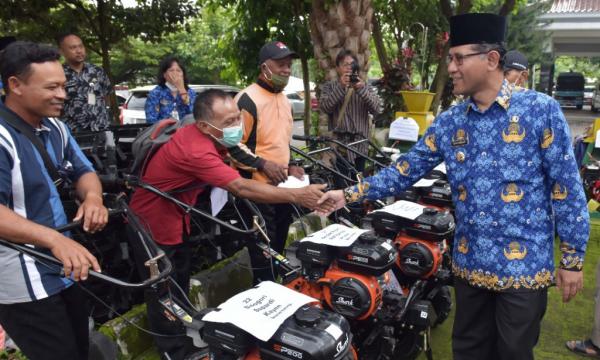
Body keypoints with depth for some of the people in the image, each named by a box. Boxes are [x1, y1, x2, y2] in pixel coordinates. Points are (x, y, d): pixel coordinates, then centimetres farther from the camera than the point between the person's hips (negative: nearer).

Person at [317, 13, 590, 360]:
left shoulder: (541, 110, -9)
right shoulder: (448, 123, 2)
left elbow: (567, 187, -7)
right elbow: (405, 172, 5)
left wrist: (573, 258, -6)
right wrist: (350, 194, -1)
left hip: (524, 265, -4)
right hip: (469, 264, 4)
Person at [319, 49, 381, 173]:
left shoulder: (365, 86, 10)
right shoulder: (329, 86, 6)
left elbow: (376, 109, -5)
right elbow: (325, 107, -13)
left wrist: (361, 89, -19)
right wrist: (341, 87, -21)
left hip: (360, 145, 3)